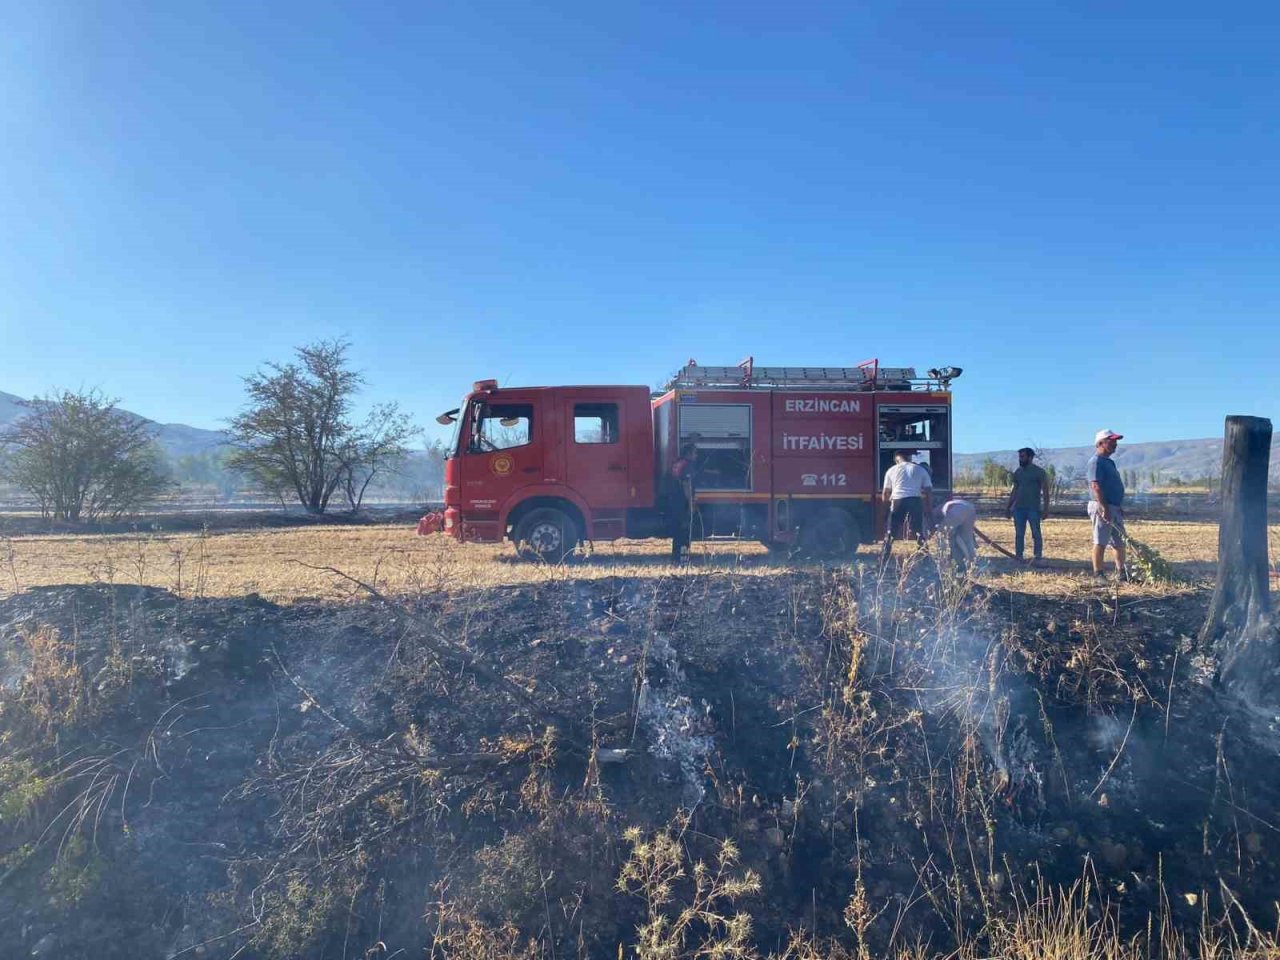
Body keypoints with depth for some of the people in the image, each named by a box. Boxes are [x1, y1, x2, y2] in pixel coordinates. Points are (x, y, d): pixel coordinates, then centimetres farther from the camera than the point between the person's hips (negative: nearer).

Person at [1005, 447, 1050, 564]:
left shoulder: (1039, 472, -2)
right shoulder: (1018, 472, 13)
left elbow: (1045, 491, -4)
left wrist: (1046, 508, -11)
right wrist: (1008, 507, 15)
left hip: (1034, 508, -5)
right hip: (1018, 508, 5)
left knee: (1036, 533, -3)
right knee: (1019, 534, 5)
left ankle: (1037, 557, 0)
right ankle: (1018, 557, 8)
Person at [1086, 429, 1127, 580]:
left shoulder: (1109, 462, 19)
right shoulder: (1096, 461, -13)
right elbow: (1096, 486, -22)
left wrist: (1120, 507, 21)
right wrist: (1104, 508, -26)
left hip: (1114, 508, 10)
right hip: (1102, 507, -10)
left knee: (1120, 542, 14)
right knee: (1100, 542, -6)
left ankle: (1121, 573, 22)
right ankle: (1098, 575, -2)